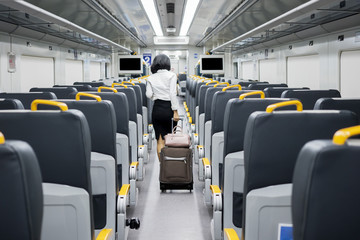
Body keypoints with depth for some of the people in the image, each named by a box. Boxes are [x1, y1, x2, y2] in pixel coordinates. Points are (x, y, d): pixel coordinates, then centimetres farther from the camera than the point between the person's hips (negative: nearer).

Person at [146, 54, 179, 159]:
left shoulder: (151, 78, 6)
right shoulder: (171, 75, -3)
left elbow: (149, 95, -3)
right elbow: (173, 94, -11)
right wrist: (175, 111, -11)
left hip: (157, 109, 2)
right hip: (168, 108, -2)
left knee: (160, 140, 5)